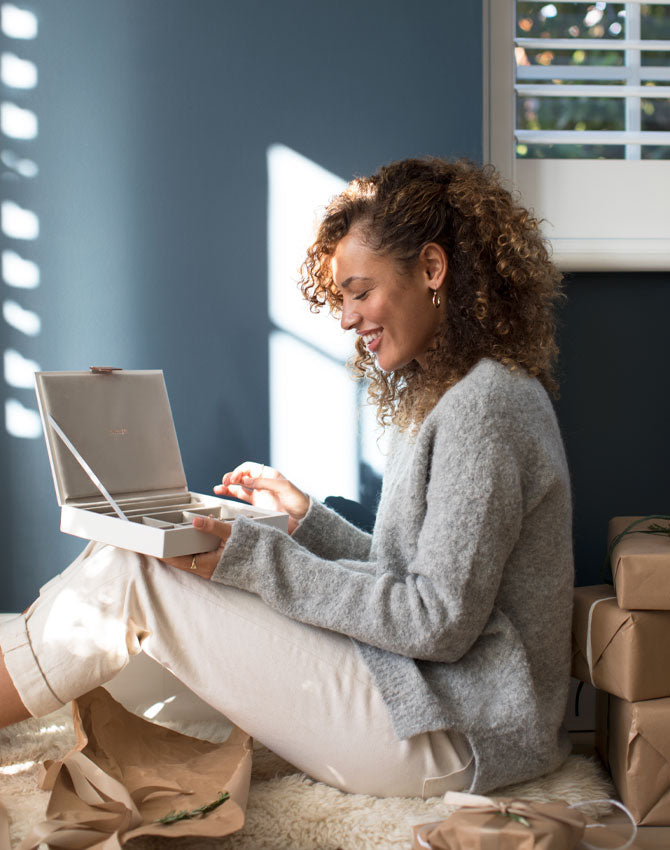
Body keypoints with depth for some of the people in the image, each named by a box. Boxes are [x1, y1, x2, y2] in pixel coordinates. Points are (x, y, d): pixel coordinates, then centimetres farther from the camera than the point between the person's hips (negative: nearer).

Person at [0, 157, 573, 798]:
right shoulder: (448, 395, 13)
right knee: (127, 549, 4)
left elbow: (440, 622, -21)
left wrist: (254, 558, -20)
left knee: (130, 578, -11)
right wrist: (306, 518, 7)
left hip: (452, 739, -9)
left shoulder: (485, 405, -17)